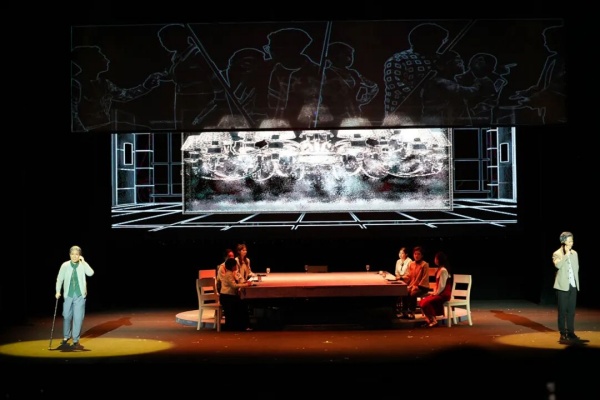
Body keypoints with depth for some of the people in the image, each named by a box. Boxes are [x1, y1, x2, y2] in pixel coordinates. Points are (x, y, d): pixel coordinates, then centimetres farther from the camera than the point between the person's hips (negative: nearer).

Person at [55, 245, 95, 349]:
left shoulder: (82, 265, -1)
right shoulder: (65, 265, -1)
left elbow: (91, 273, -17)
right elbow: (60, 278, 1)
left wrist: (83, 262, -14)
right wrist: (58, 291, -8)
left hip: (80, 295, -1)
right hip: (68, 295, 1)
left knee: (78, 318, -4)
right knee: (67, 316, 10)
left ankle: (75, 340, 4)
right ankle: (66, 336, 32)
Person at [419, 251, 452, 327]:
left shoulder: (443, 270, -17)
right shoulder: (439, 269, 14)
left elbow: (442, 285, -19)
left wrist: (436, 293, -10)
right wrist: (434, 292, 7)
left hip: (443, 294, -10)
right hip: (438, 293, 10)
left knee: (425, 303, -22)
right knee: (422, 302, -1)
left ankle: (433, 321, -11)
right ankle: (429, 319, 1)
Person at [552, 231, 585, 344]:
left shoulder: (574, 253, 11)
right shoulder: (557, 254, -6)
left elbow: (576, 269, 17)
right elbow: (558, 265, -25)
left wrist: (576, 283, 12)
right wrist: (566, 254, -21)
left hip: (573, 286, 5)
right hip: (563, 286, -5)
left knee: (571, 311, 7)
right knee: (562, 311, -1)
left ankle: (570, 333, 13)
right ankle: (563, 334, 3)